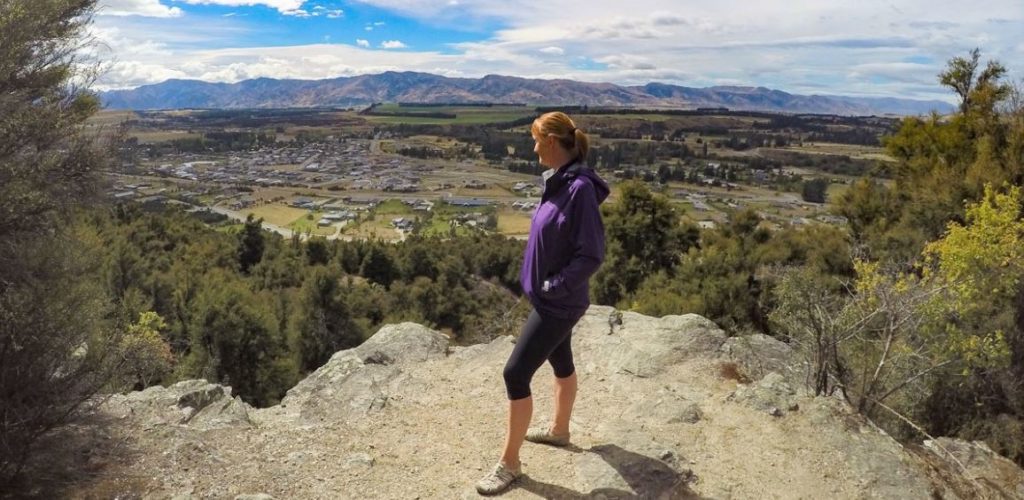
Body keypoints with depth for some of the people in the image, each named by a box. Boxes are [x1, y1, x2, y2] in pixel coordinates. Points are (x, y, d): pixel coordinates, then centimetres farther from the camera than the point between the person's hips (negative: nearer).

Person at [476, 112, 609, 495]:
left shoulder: (581, 187, -24)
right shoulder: (559, 181, 3)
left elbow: (592, 255, -24)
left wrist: (553, 286, -18)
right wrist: (545, 284, 8)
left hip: (559, 303, -9)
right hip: (551, 299, 9)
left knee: (515, 373, -4)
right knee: (561, 362, 24)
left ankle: (509, 463, 12)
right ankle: (559, 430, 45)